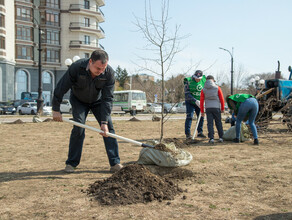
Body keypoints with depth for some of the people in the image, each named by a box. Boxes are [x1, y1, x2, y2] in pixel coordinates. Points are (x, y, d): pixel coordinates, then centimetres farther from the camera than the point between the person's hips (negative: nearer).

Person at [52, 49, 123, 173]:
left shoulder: (109, 73, -29)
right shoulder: (76, 67, -33)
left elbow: (108, 98, -27)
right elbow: (61, 88, -22)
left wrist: (104, 122, -32)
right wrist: (56, 110, -18)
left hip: (98, 101, 2)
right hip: (79, 101, -1)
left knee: (109, 128, -9)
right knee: (78, 127, -14)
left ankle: (115, 163, -7)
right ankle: (71, 163, -1)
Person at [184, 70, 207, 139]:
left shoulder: (204, 80, -7)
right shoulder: (188, 82, -18)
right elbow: (187, 95, -22)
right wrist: (196, 101, -31)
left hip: (199, 102, 4)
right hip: (190, 102, -4)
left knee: (201, 117, 3)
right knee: (189, 117, -12)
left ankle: (200, 132, 15)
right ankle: (187, 134, -8)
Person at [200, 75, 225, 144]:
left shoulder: (203, 90, 4)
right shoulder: (217, 88, 1)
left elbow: (201, 101, 2)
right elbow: (222, 99, 1)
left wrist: (202, 111, 8)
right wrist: (222, 108, 11)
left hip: (208, 108, 0)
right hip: (216, 108, 0)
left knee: (210, 123, 2)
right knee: (218, 123, 12)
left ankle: (211, 138, -7)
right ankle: (220, 137, 15)